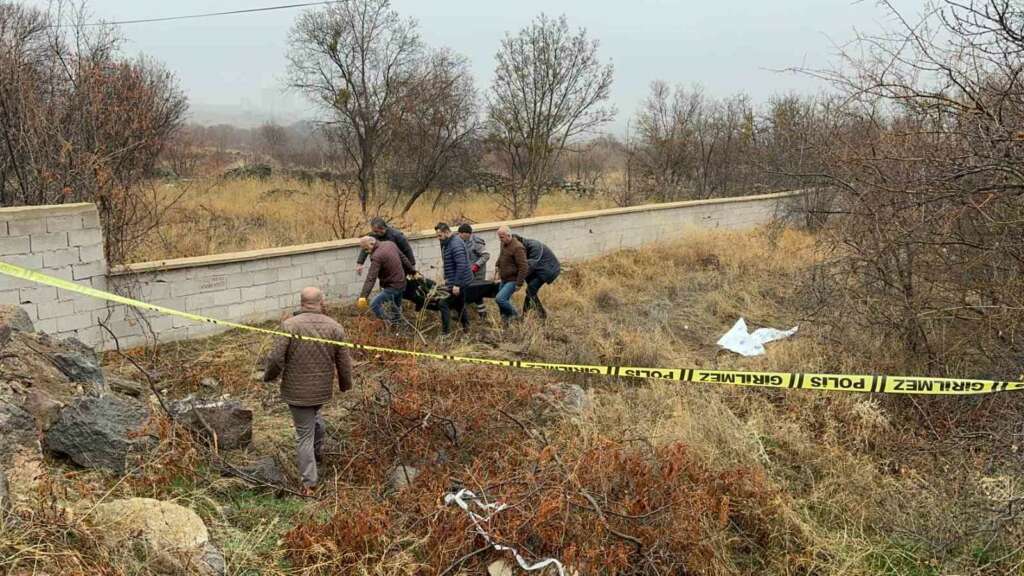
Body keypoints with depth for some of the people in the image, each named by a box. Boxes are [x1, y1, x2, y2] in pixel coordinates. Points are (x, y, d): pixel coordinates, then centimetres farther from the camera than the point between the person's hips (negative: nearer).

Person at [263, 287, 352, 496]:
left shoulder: (290, 325, -15)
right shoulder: (334, 327, -6)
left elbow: (276, 359, -16)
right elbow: (344, 363, -1)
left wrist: (269, 376, 5)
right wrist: (345, 384, 17)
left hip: (297, 390, -3)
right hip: (322, 390, 3)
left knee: (304, 433, 5)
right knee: (315, 416, 33)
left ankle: (309, 483, 7)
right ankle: (318, 451, 50)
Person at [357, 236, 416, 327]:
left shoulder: (377, 256, -24)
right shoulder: (390, 244, 1)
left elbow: (371, 278, -32)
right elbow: (404, 259, 14)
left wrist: (363, 297, -36)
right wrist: (413, 271, 29)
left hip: (392, 287, -9)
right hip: (401, 284, 9)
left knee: (374, 305, -8)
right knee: (396, 307, 25)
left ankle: (391, 325, -3)